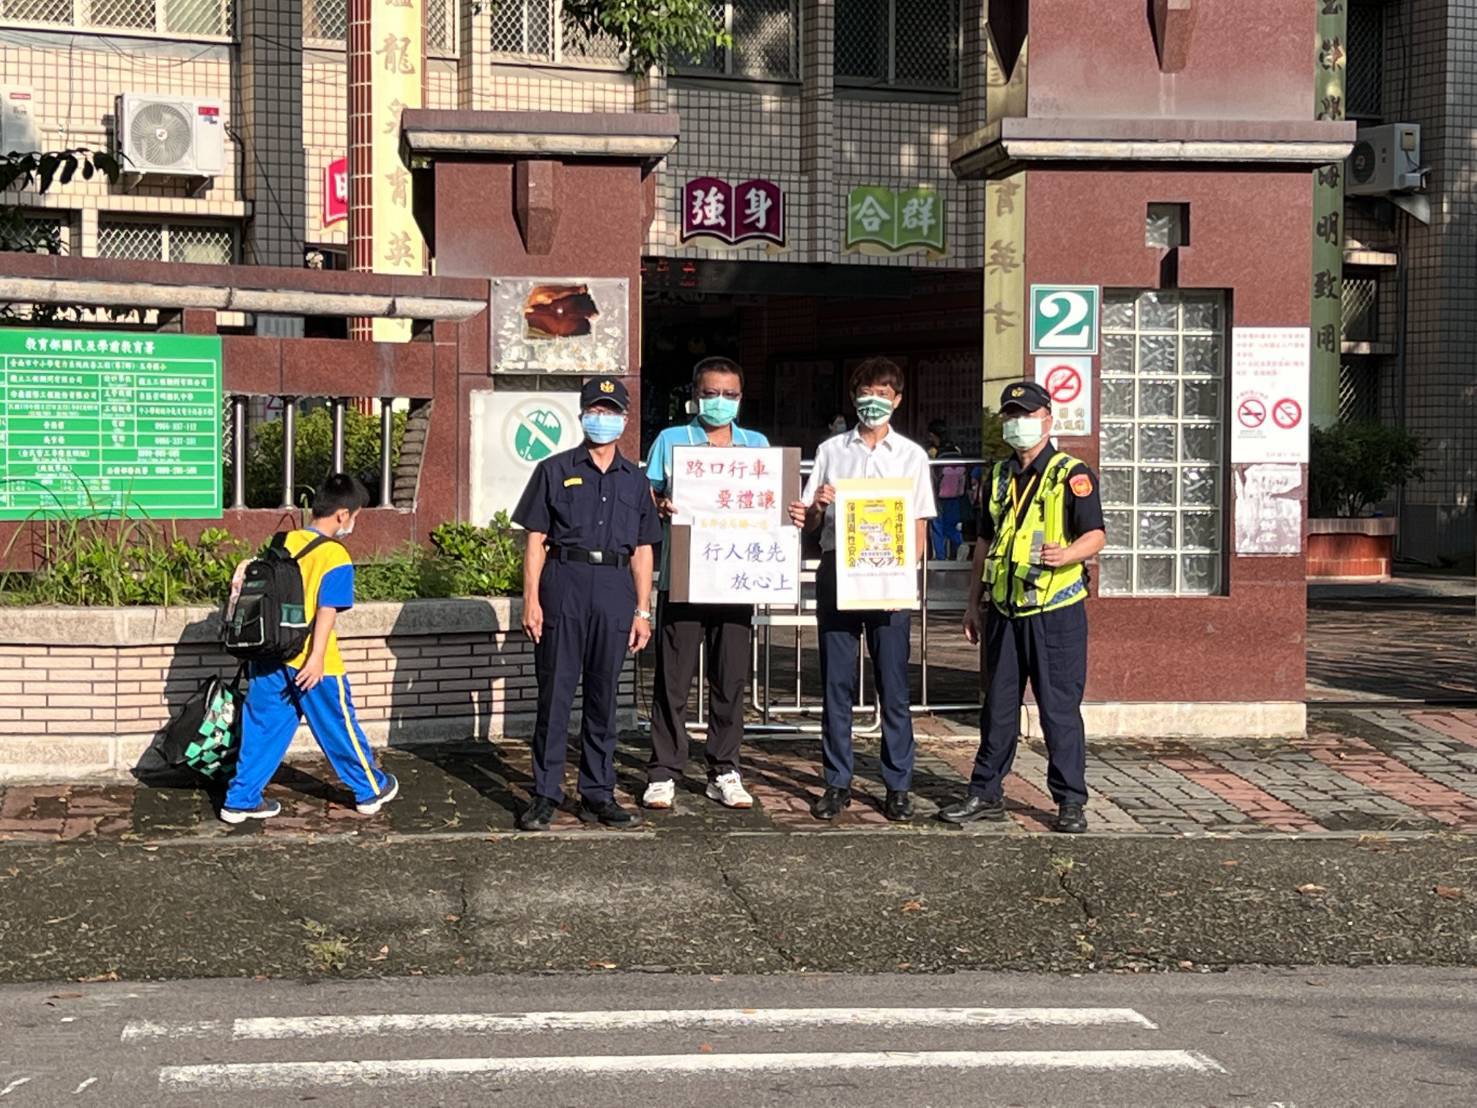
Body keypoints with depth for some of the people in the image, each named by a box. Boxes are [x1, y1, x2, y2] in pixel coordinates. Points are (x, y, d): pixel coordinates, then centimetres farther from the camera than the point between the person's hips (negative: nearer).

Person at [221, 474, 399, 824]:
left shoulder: (284, 543, 7)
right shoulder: (335, 556, -13)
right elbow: (327, 611, -20)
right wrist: (317, 658, -22)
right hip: (312, 665, -6)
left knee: (263, 729, 12)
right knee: (340, 727, 9)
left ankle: (240, 799, 12)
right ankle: (371, 790, 25)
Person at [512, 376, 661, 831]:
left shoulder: (635, 481, 15)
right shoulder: (555, 471, 6)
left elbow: (642, 551, 14)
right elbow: (536, 540, 2)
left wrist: (642, 611, 8)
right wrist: (531, 599, -7)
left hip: (615, 589, 3)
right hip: (563, 586, -3)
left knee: (603, 696, 8)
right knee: (555, 693, -1)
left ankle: (598, 795, 15)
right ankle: (545, 795, 5)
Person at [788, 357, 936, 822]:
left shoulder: (911, 455, 8)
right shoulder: (830, 451, 11)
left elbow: (919, 526, 7)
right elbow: (809, 522, 12)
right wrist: (816, 508, -11)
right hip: (837, 571, 1)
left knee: (893, 686, -1)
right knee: (836, 683, 3)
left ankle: (898, 786, 6)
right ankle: (838, 783, 11)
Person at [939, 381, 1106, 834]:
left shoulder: (1072, 474, -5)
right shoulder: (1000, 476, 14)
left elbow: (1095, 535, -13)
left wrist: (1066, 554, -34)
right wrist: (974, 604, 17)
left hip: (1055, 610, -6)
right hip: (1006, 610, 6)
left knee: (1060, 708, -2)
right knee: (998, 707, 12)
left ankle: (1070, 802, 8)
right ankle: (985, 794, 21)